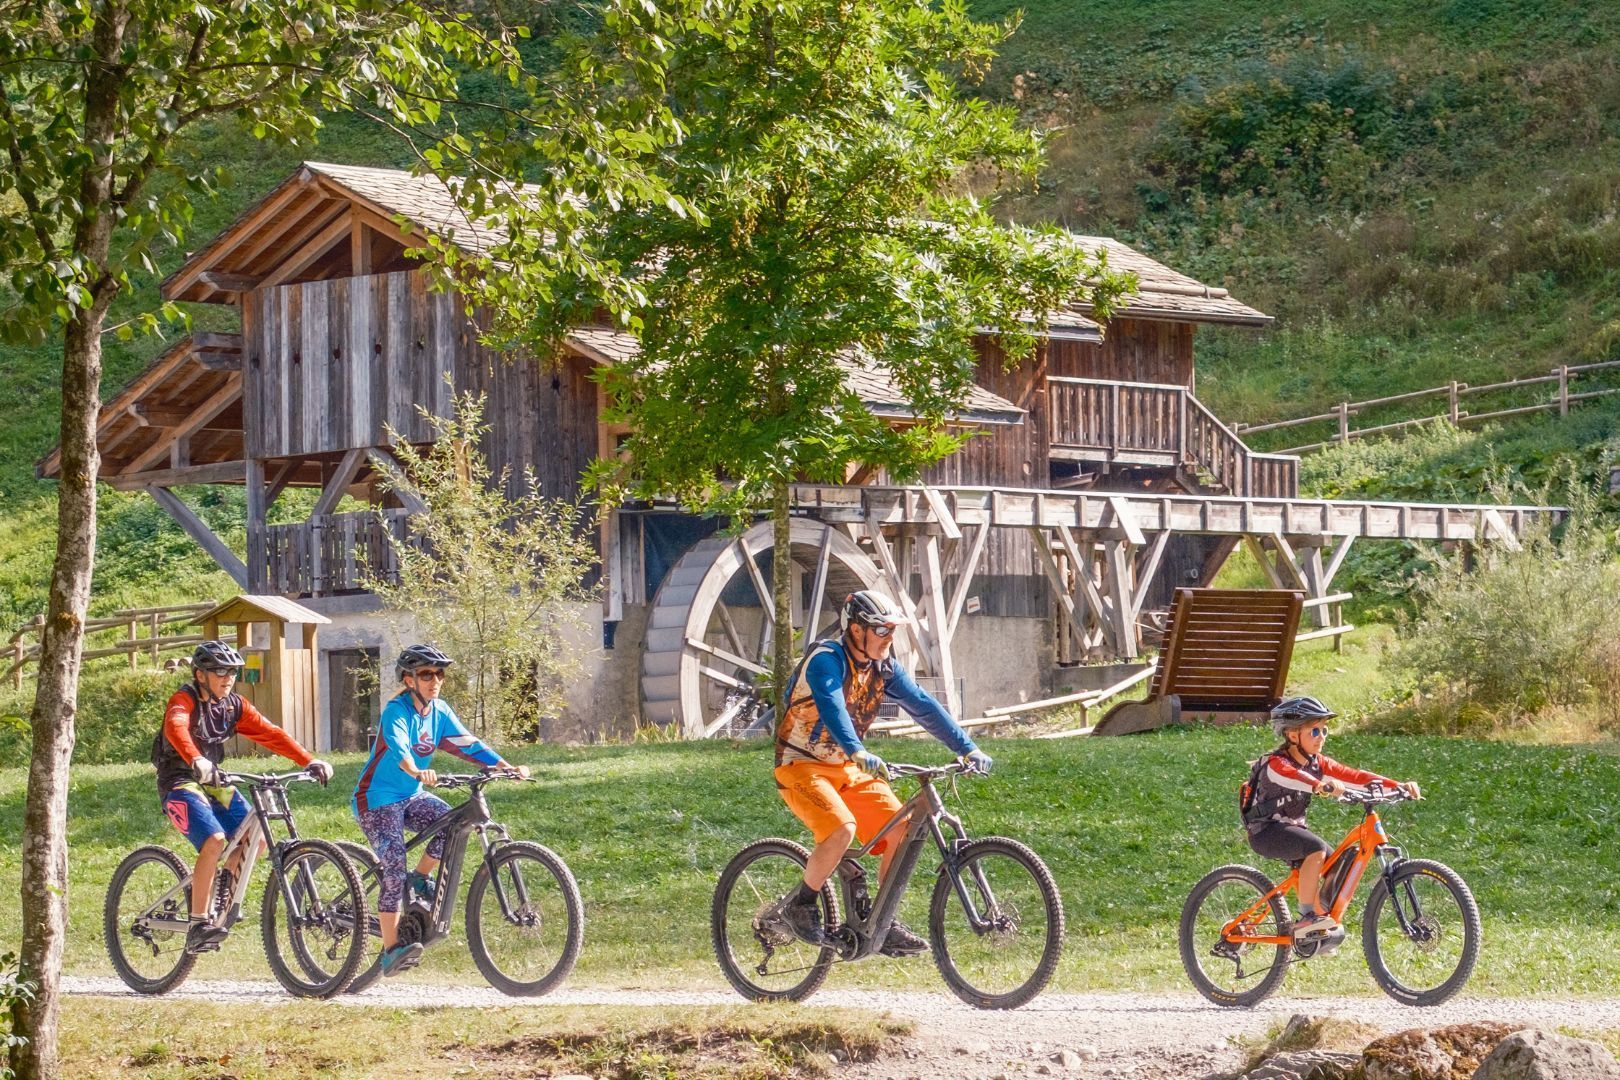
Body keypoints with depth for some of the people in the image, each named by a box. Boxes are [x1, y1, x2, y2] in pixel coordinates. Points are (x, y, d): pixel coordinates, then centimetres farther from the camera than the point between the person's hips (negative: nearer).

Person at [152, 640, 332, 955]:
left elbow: (270, 734, -2)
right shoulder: (184, 700, -15)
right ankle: (197, 926, -24)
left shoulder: (233, 705, 5)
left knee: (256, 838, -9)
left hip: (213, 783, 7)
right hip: (180, 783, -7)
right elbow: (176, 728, -37)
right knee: (214, 840, -28)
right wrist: (197, 761, -57)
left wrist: (309, 761, -15)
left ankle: (226, 884, 21)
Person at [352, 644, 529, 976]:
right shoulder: (396, 711, -18)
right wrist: (417, 773, -57)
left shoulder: (439, 711, 2)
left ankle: (420, 878, 3)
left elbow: (468, 744, -3)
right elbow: (397, 748, -37)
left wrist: (507, 767, -16)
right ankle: (391, 949, -15)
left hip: (411, 796, 6)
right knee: (394, 868, -19)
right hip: (377, 799, -6)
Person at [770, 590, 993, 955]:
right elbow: (831, 707, -37)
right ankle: (798, 905, -11)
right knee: (842, 829, -31)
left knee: (904, 829, -9)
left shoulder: (884, 668, 3)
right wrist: (858, 753, -54)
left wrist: (967, 749, -11)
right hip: (803, 766, -7)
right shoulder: (826, 660, -20)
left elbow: (924, 706, -1)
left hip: (847, 769, 7)